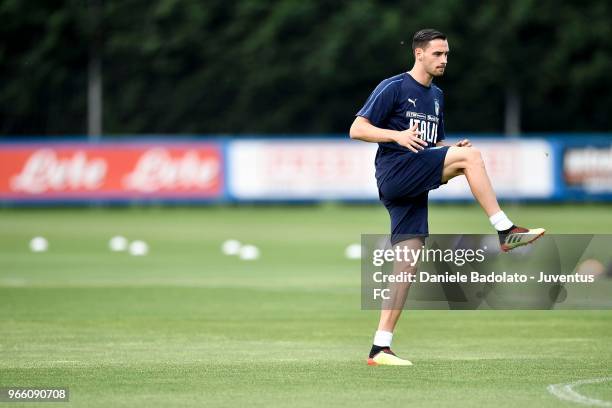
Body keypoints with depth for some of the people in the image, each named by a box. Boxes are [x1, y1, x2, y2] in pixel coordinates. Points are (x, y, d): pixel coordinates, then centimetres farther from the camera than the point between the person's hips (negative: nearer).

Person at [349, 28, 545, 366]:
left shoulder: (436, 96, 22)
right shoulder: (393, 88, -2)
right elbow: (357, 129, -8)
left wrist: (453, 149, 8)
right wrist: (397, 136, -25)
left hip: (414, 186, 8)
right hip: (394, 171, -8)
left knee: (408, 263, -2)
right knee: (470, 156, -22)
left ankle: (380, 348, -2)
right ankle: (506, 231, -19)